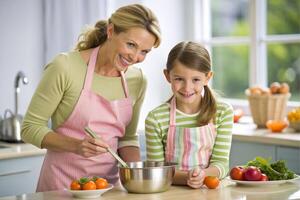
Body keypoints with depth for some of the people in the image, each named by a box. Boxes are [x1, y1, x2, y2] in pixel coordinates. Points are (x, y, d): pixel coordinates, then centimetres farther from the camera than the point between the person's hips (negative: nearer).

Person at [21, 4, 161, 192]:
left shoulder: (137, 80, 1)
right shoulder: (65, 67, -13)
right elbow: (31, 128, -8)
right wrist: (76, 146, -22)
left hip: (109, 182, 5)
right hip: (63, 183, -5)